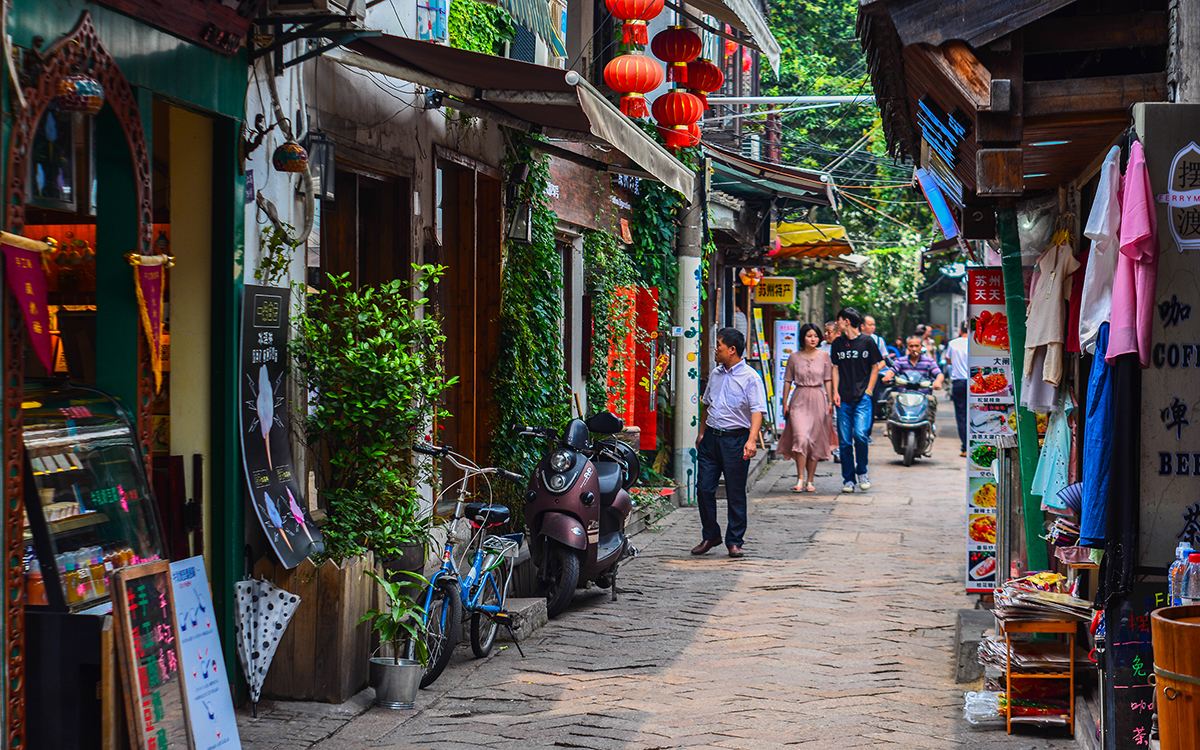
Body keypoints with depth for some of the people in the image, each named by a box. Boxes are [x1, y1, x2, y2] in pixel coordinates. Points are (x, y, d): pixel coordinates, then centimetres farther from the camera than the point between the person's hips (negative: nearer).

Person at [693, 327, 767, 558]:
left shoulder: (750, 377, -8)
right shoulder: (716, 374, 12)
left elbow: (757, 411, -16)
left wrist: (752, 440, -28)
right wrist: (702, 433, 22)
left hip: (735, 438, -6)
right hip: (711, 436, 6)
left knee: (735, 493, 2)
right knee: (704, 488, 4)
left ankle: (734, 541, 11)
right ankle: (710, 535, 18)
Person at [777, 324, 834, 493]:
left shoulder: (824, 356, 4)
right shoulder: (794, 357, 3)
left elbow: (828, 380, 7)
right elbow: (788, 381, 7)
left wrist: (830, 401, 1)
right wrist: (785, 404, 5)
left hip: (818, 399, 1)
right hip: (799, 400, -1)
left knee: (815, 441, 4)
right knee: (801, 438, -17)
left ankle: (810, 481, 13)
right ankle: (800, 479, -14)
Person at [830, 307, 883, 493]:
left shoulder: (867, 342, 1)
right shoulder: (838, 344, 10)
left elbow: (875, 368, 6)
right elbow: (835, 369, 13)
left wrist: (868, 391, -3)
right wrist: (835, 392, 2)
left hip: (862, 397, -3)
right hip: (843, 399, 3)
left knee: (860, 435, -17)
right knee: (844, 441, 1)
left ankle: (862, 472, 3)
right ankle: (848, 479, 10)